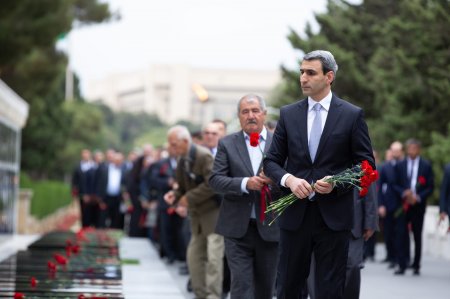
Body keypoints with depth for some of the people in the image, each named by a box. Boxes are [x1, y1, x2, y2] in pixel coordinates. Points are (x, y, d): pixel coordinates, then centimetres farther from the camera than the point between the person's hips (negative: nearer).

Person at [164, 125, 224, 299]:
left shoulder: (204, 156, -17)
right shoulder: (182, 161, 8)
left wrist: (189, 198, -19)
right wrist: (175, 195, -4)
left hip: (214, 211, -9)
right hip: (198, 215, 9)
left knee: (213, 257, -12)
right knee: (194, 257, 9)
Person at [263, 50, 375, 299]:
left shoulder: (352, 115, 0)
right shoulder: (288, 114, 7)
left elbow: (366, 165, 1)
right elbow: (271, 162, 9)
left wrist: (336, 183, -15)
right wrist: (289, 179, -12)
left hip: (333, 215, -2)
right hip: (294, 214, 3)